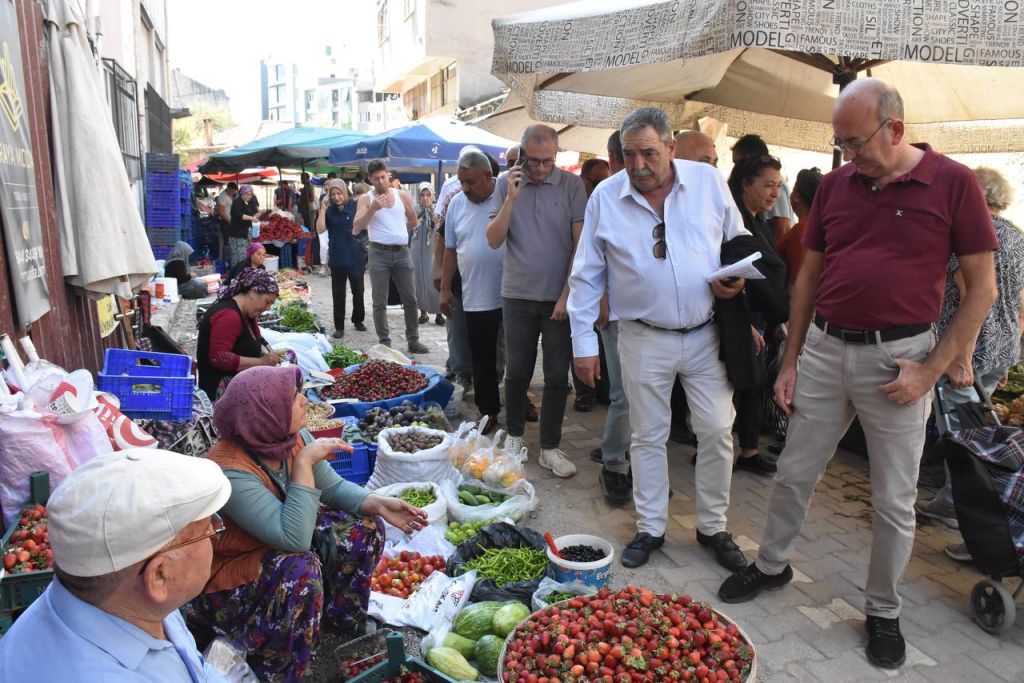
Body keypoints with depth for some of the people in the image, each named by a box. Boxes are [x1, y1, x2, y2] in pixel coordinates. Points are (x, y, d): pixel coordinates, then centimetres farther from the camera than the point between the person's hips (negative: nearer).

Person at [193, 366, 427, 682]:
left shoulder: (292, 437, -14)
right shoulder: (231, 471, -36)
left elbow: (333, 488, -2)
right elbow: (294, 538, -40)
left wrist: (377, 504, -19)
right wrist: (304, 462, -39)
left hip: (279, 545, 7)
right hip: (227, 583, -7)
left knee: (365, 527, -6)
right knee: (301, 569, -34)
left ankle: (340, 615, 17)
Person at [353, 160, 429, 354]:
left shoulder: (402, 195, 7)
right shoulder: (366, 199, 0)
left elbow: (413, 222, 19)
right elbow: (356, 228, -11)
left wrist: (397, 231, 13)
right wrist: (373, 209, -21)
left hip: (402, 252, 2)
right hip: (379, 254, -2)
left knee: (410, 299, 6)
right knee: (380, 302, 2)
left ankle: (413, 340, 17)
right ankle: (385, 343, 10)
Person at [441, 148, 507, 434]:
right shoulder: (457, 204, 6)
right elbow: (450, 249, 13)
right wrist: (445, 289, 11)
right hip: (475, 299, 3)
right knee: (482, 361, 10)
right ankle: (488, 412, 24)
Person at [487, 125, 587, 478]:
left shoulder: (572, 185, -3)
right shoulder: (506, 184, 1)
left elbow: (581, 243, -4)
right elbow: (494, 240, -5)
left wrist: (568, 294, -8)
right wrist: (511, 199, -16)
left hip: (560, 297, -1)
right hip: (518, 294, 1)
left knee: (557, 375, 4)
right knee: (517, 370, 10)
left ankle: (550, 447, 16)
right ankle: (514, 435, 29)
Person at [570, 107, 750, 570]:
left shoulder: (709, 182, -1)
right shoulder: (606, 197, -3)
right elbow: (586, 276, 1)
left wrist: (736, 281, -10)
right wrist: (583, 342, -1)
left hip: (706, 335, 1)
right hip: (643, 339, -1)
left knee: (717, 432, 6)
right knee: (648, 437, 9)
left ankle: (713, 527, 26)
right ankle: (650, 528, 27)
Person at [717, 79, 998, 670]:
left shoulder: (953, 183, -6)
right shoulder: (836, 184, 5)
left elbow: (982, 288, -4)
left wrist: (933, 369, -11)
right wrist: (790, 361, 8)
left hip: (898, 359, -3)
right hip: (824, 349, 4)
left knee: (895, 499, 9)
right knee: (794, 474, 13)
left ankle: (884, 612, 29)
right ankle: (772, 565, 36)